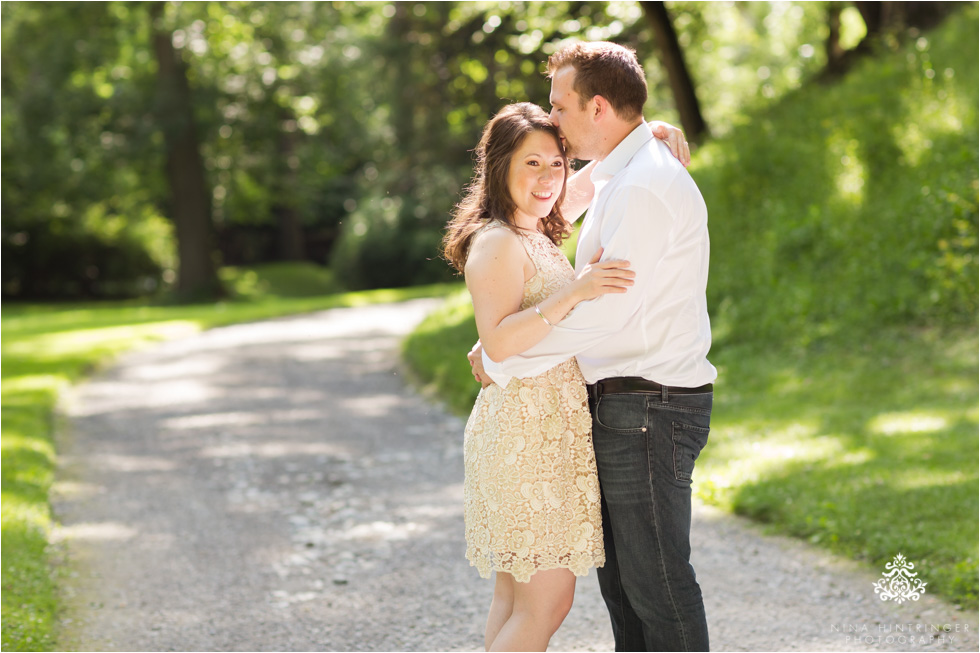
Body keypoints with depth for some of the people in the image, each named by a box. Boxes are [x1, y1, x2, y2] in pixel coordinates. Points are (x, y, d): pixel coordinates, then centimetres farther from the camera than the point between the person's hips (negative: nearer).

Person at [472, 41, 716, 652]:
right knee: (621, 578, 16)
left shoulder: (644, 188, -18)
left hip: (648, 409, -11)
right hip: (625, 404, 11)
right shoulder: (619, 178, 16)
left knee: (656, 584, -4)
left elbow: (604, 316, -21)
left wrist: (501, 361, -11)